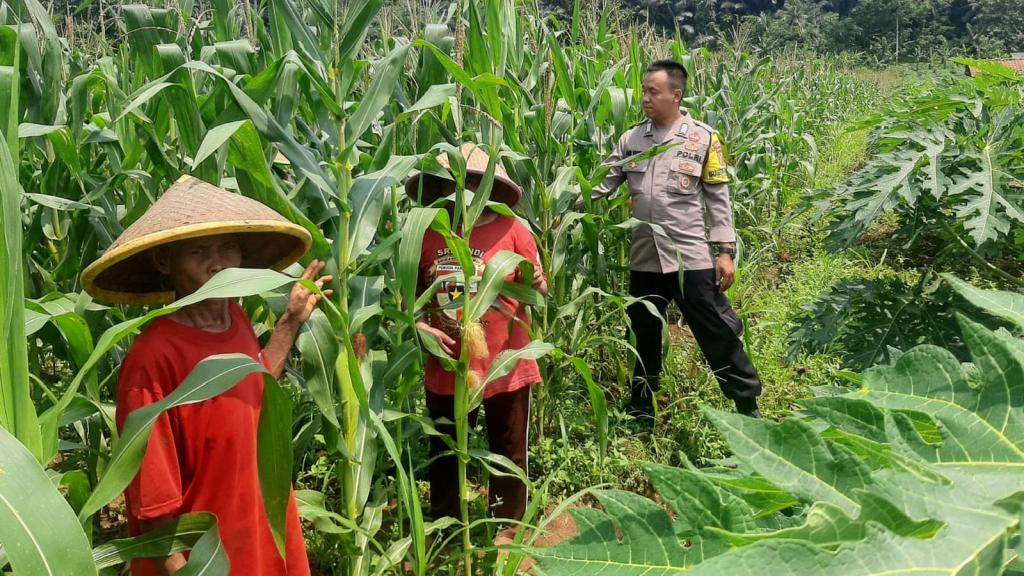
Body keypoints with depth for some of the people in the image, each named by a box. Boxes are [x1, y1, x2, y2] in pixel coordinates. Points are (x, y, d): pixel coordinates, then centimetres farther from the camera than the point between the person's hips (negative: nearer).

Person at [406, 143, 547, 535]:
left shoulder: (511, 230, -10)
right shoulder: (427, 234, -4)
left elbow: (539, 292, -3)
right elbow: (409, 292, 9)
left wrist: (535, 284, -25)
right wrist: (419, 324, -9)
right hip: (447, 367, 3)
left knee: (508, 452, 15)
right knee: (444, 452, 19)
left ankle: (507, 528, 36)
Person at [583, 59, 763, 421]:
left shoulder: (703, 138, -2)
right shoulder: (631, 139, 6)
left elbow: (718, 199, -1)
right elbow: (602, 183, 4)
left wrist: (725, 251, -6)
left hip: (692, 257, -4)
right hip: (644, 258, 4)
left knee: (718, 334, 1)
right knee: (643, 337, 15)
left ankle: (749, 407, 18)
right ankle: (640, 412, 31)